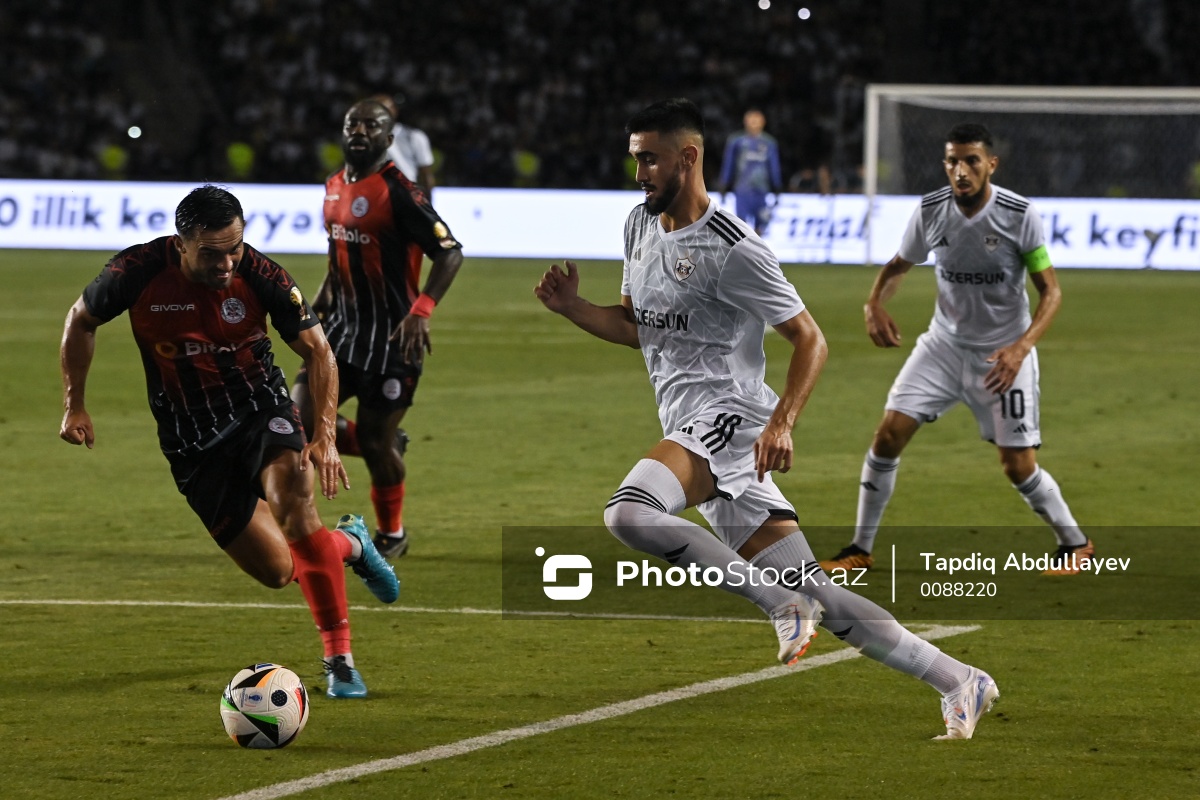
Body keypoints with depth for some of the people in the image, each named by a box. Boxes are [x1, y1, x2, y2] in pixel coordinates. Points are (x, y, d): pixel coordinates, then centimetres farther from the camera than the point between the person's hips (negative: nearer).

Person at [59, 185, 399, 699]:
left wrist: (324, 436, -20)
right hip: (194, 446, 1)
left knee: (292, 501, -32)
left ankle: (339, 660, -21)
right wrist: (74, 405, 3)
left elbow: (317, 351, -9)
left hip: (261, 412, -1)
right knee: (276, 570, -3)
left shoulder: (259, 276, -18)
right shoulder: (139, 272, -16)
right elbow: (81, 320, 4)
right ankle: (348, 543, 33)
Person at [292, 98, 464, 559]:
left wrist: (421, 312, -29)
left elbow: (450, 254, -18)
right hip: (343, 327, 7)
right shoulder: (335, 187, 9)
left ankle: (391, 535, 23)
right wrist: (322, 299, 20)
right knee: (301, 419, -5)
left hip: (391, 334, -7)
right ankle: (389, 447, 20)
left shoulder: (398, 192, -16)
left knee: (374, 442, -1)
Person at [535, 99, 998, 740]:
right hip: (692, 431, 8)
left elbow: (809, 339, -9)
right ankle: (959, 682, 10)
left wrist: (782, 422, -22)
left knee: (628, 512, -31)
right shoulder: (640, 226, 15)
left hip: (726, 418, -8)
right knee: (816, 595, 5)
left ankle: (778, 600, -21)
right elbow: (635, 327, 27)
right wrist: (571, 307, 9)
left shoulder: (732, 249, -11)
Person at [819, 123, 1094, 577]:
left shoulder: (1020, 215, -19)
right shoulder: (930, 211, -9)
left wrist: (1021, 348, -28)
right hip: (945, 344, 3)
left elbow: (1050, 291, -13)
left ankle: (1075, 545, 20)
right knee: (889, 434, -8)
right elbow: (899, 265, 9)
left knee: (1018, 467, -6)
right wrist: (875, 303, -12)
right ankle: (859, 550, 4)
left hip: (1004, 353, -3)